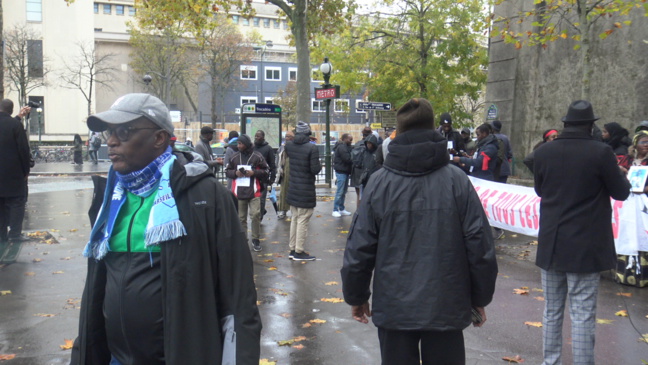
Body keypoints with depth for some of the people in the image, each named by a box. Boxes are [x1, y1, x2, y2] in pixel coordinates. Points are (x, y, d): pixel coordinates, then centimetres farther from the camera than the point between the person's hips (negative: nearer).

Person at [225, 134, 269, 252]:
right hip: (239, 192, 3)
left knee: (255, 215, -9)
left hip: (254, 192, -3)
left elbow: (265, 171, 4)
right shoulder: (235, 157, 9)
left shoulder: (257, 157, -1)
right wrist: (235, 173, -4)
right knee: (241, 218, 8)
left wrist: (254, 172, -11)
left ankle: (256, 239, 6)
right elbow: (227, 171, 16)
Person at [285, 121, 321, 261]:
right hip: (306, 192, -6)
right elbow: (315, 169, -19)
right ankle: (299, 251, 6)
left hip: (293, 190, 6)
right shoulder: (312, 148, -17)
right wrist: (320, 165, 1)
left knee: (294, 219, 16)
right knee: (303, 221, 1)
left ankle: (292, 249, 22)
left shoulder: (289, 146, 0)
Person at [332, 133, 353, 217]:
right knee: (339, 192, -6)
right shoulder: (341, 147, -15)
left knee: (343, 192, 14)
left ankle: (341, 209, 21)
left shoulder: (346, 146, 16)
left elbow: (348, 158, 14)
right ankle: (335, 210, 0)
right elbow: (347, 158, -21)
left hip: (345, 172, 10)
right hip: (341, 172, -10)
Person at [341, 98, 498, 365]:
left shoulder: (380, 183, -6)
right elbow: (479, 243, -5)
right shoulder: (457, 180, -6)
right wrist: (480, 298, 8)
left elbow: (359, 248, -3)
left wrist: (356, 297, 10)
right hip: (446, 307, 0)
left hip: (393, 308, 0)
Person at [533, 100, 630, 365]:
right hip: (585, 246, -4)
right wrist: (618, 174, 15)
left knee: (551, 311, 15)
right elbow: (621, 192, -4)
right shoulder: (600, 153, -14)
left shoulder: (544, 152, -2)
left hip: (551, 244, 4)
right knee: (583, 315, 2)